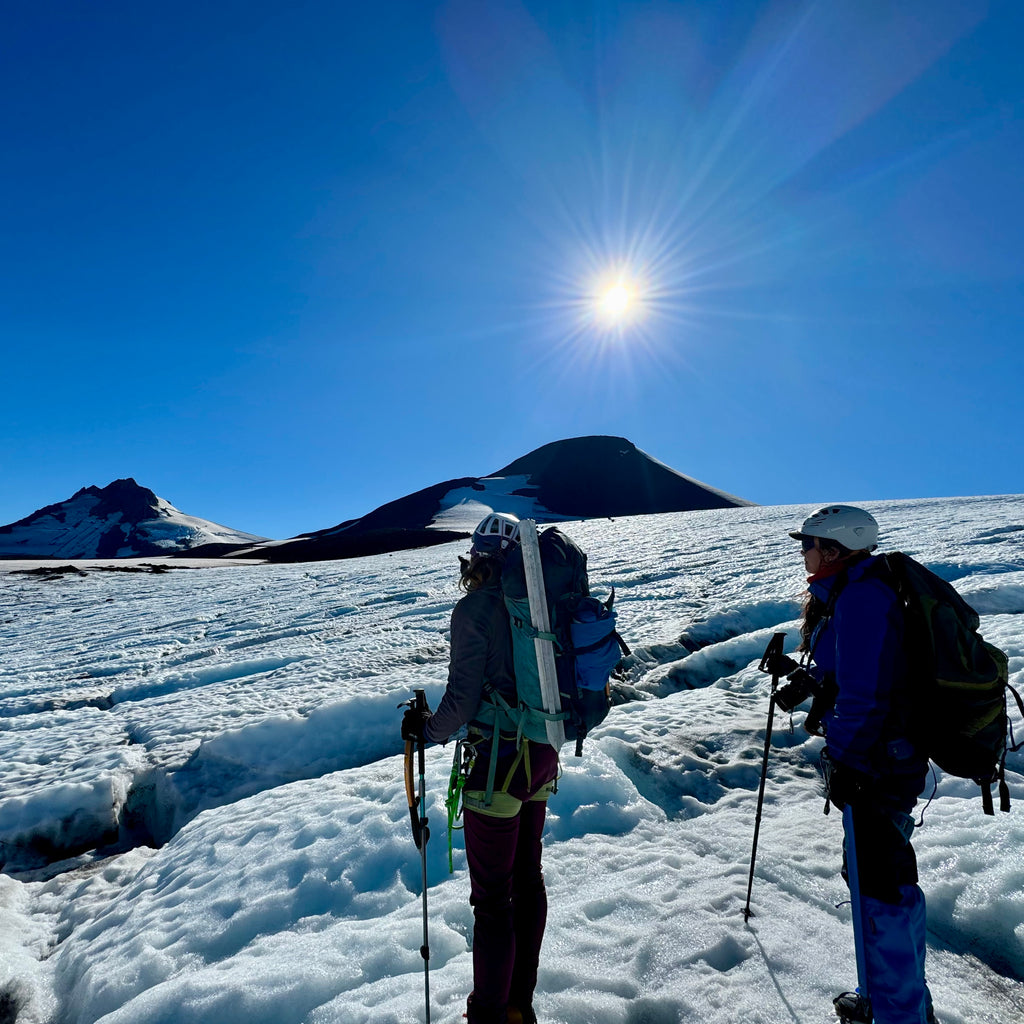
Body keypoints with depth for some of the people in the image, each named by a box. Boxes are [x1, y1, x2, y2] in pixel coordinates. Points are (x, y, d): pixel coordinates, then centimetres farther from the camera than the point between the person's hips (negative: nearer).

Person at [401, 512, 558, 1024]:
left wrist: (427, 728, 1)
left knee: (492, 897, 9)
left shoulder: (475, 609, -17)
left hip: (499, 761, -7)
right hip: (543, 753, 8)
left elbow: (462, 699, -18)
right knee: (527, 877, 22)